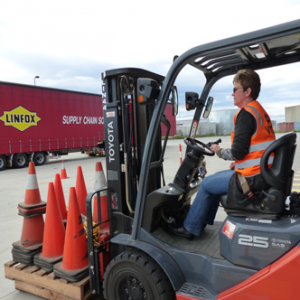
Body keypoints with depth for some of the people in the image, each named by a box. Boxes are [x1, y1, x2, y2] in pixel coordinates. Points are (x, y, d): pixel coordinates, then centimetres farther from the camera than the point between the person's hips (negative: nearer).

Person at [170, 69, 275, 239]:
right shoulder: (260, 110, 13)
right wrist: (239, 162, 13)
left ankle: (190, 228, 21)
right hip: (264, 172, 10)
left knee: (206, 184, 5)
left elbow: (237, 152, -23)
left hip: (252, 177, -10)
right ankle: (204, 220, 34)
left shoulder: (245, 113, -18)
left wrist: (219, 151, -5)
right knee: (217, 177, 23)